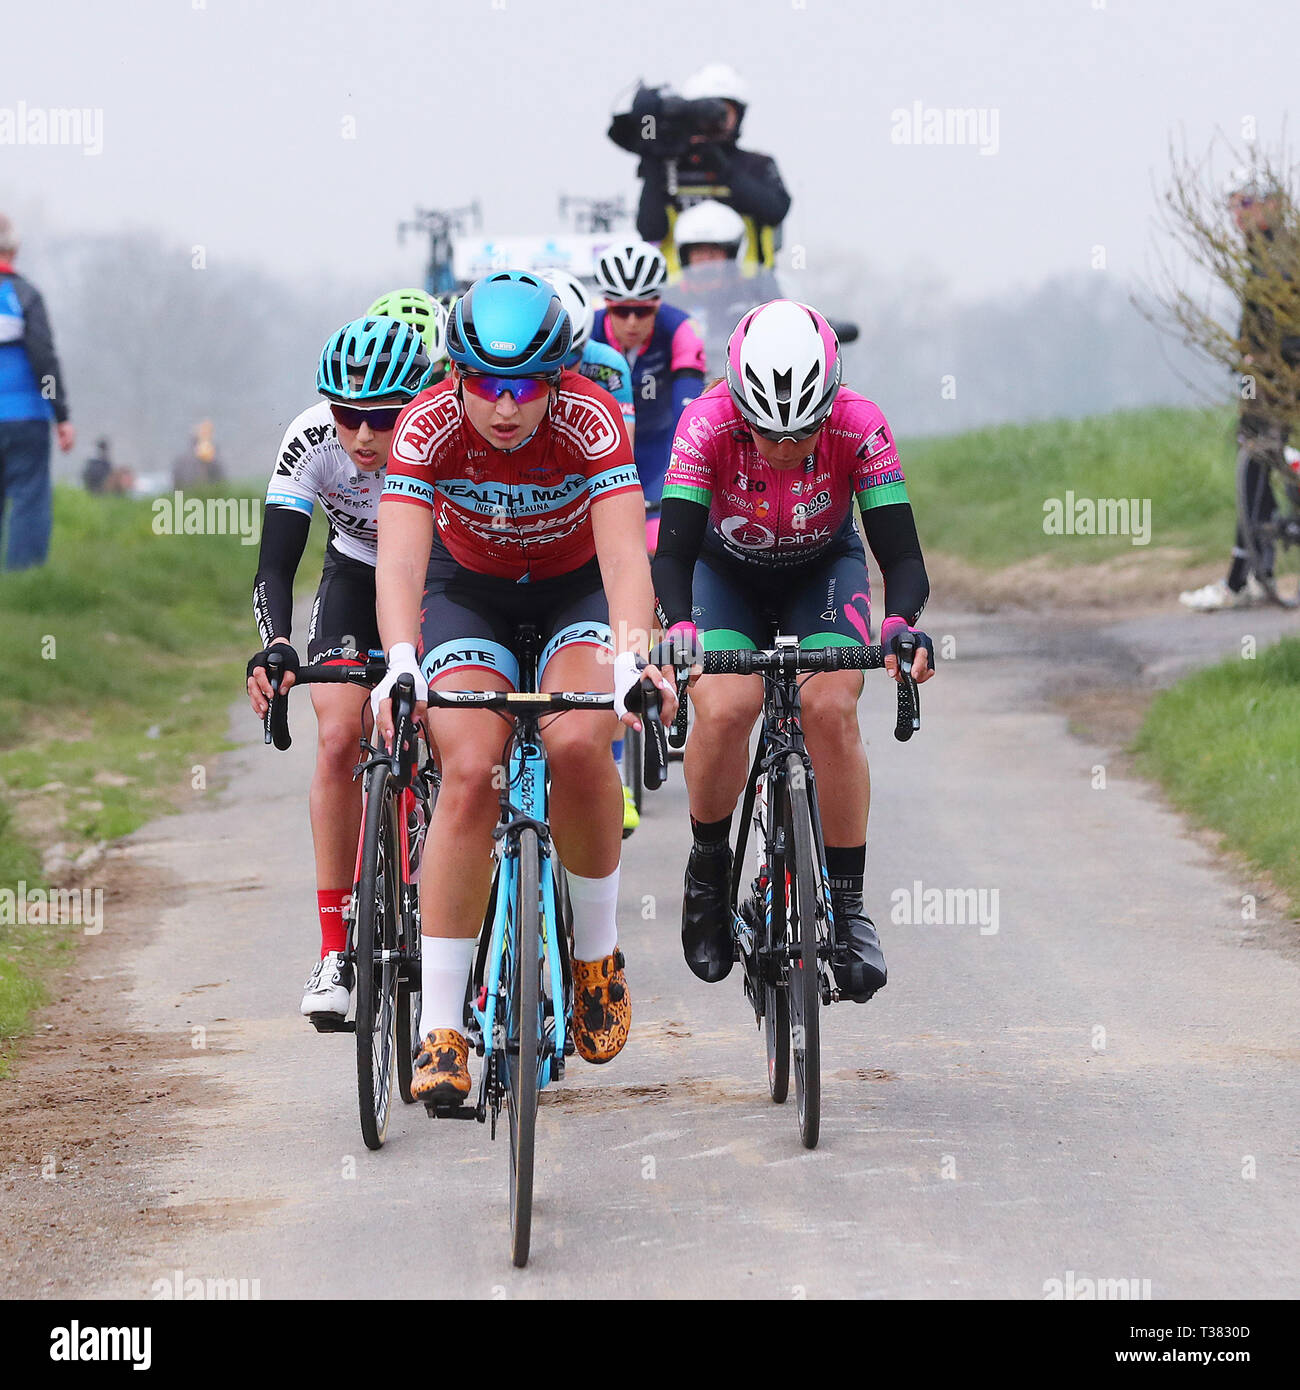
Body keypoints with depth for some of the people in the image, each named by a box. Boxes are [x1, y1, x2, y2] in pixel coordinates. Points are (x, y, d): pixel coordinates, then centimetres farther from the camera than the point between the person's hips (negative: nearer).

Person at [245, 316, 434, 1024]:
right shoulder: (310, 441, -29)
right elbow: (274, 566, -31)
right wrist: (275, 646, -49)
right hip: (356, 576, 1)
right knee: (340, 739, -14)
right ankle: (335, 950, -9)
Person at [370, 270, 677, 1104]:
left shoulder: (590, 420, -29)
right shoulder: (428, 428, -27)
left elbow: (626, 555, -39)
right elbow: (400, 561, -37)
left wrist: (632, 661, -56)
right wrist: (400, 666, -55)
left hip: (578, 586, -1)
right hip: (470, 590, 1)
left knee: (576, 743, -30)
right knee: (471, 770, -22)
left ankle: (598, 949, -5)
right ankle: (441, 1023, -16)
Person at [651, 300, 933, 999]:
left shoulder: (859, 427, -30)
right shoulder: (707, 425, -32)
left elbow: (902, 555, -31)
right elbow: (673, 551, -34)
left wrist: (901, 624, -52)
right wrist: (678, 630, -54)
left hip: (824, 568, 0)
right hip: (727, 569, 0)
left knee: (830, 707, -27)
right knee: (724, 708, -28)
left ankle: (848, 905, -15)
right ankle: (708, 869, -2)